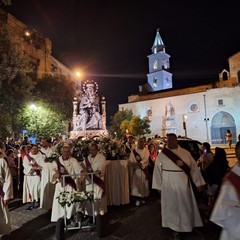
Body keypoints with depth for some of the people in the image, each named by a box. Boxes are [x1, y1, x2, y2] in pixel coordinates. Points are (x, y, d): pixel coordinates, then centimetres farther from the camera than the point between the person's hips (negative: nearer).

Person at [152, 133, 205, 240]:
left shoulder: (185, 153, -1)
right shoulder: (162, 154, -7)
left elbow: (194, 167, 3)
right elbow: (157, 170, -3)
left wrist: (199, 182, 2)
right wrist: (158, 186, -2)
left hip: (183, 184, 2)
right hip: (169, 185, -2)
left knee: (185, 206, 17)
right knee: (173, 206, 10)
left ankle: (187, 225, 41)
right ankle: (176, 228, 28)